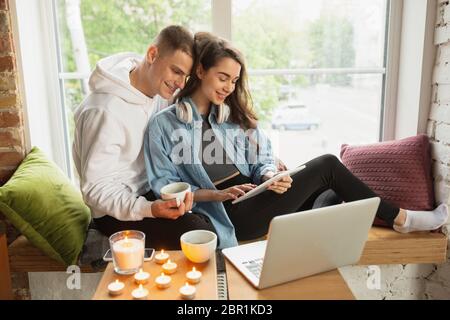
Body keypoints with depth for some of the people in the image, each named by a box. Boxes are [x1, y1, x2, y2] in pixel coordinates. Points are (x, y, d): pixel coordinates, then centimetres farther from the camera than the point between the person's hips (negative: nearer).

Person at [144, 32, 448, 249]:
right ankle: (400, 218, 4)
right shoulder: (163, 125, -3)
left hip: (254, 198, 6)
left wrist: (270, 177, -13)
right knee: (327, 166, -13)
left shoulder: (236, 115, 13)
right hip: (231, 216, -6)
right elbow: (165, 186, -7)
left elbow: (262, 162, 11)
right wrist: (218, 194, -18)